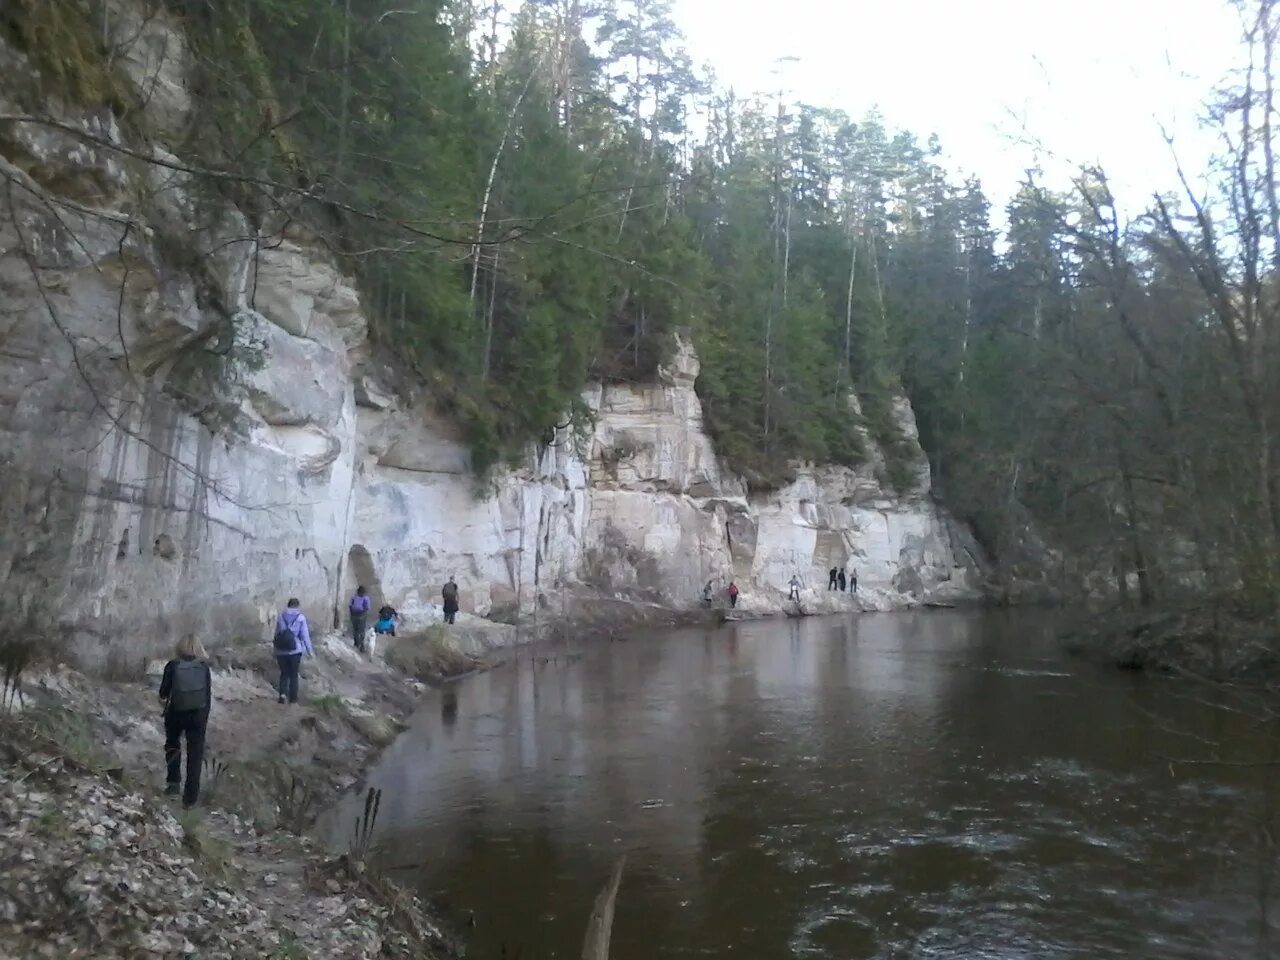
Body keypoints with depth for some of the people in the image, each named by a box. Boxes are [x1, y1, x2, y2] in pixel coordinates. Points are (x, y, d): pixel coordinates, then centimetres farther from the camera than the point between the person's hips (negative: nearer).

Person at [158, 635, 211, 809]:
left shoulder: (172, 666, -7)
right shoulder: (204, 667, -3)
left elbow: (163, 693, -4)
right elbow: (208, 695, 1)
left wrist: (165, 699, 20)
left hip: (176, 713, 0)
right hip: (198, 714, 1)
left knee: (172, 744, 27)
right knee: (195, 754, 8)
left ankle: (174, 782, 17)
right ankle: (191, 796, 8)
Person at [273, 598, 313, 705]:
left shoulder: (281, 616, 4)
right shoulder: (301, 617, -5)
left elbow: (277, 633, 8)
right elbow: (305, 635, -6)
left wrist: (276, 649, 18)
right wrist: (310, 650, 1)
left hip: (281, 650, 2)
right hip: (295, 650, -2)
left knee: (284, 673, 16)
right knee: (293, 675, 9)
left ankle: (282, 694, -3)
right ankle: (293, 698, 12)